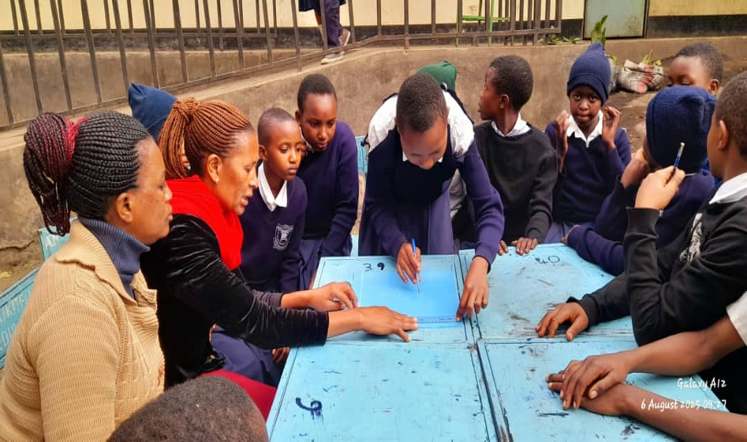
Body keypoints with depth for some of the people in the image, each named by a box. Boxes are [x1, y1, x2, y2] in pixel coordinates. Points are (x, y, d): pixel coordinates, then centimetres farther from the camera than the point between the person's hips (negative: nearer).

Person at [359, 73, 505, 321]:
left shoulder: (461, 134, -38)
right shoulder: (381, 133, -39)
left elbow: (489, 207, -35)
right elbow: (377, 204, -27)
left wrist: (480, 263, -53)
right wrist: (398, 244, -46)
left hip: (433, 205, 1)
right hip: (390, 207, -1)